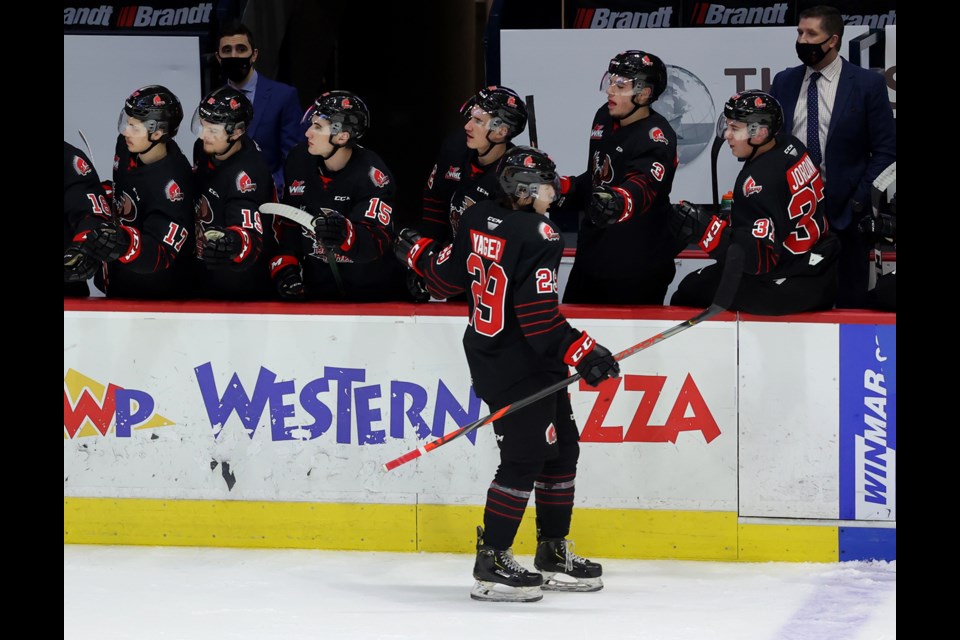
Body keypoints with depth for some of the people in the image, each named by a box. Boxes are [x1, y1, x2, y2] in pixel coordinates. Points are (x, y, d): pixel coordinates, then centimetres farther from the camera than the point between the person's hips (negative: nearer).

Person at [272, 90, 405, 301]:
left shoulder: (372, 175, -15)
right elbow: (287, 222, 12)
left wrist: (346, 235, -45)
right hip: (316, 287, 4)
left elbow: (376, 242, -25)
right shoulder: (300, 160, 1)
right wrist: (284, 265, 2)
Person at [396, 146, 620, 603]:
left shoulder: (477, 220, 5)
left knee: (561, 446, 16)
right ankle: (492, 564, -3)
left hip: (488, 354, 10)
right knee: (525, 458, -5)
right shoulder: (537, 235, -20)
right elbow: (537, 313, -25)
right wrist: (580, 353, -25)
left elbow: (447, 278, 16)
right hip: (520, 367, -10)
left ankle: (553, 554, 23)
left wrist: (419, 252, 35)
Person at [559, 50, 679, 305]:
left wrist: (619, 201, -61)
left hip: (637, 266, -9)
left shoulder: (656, 136, -21)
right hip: (592, 252, 9)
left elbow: (644, 185, -41)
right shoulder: (604, 118, 5)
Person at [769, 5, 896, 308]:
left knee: (848, 305, 1)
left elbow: (886, 150, -3)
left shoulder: (867, 84, -3)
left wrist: (859, 200, -10)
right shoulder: (784, 82, 9)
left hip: (843, 214, -3)